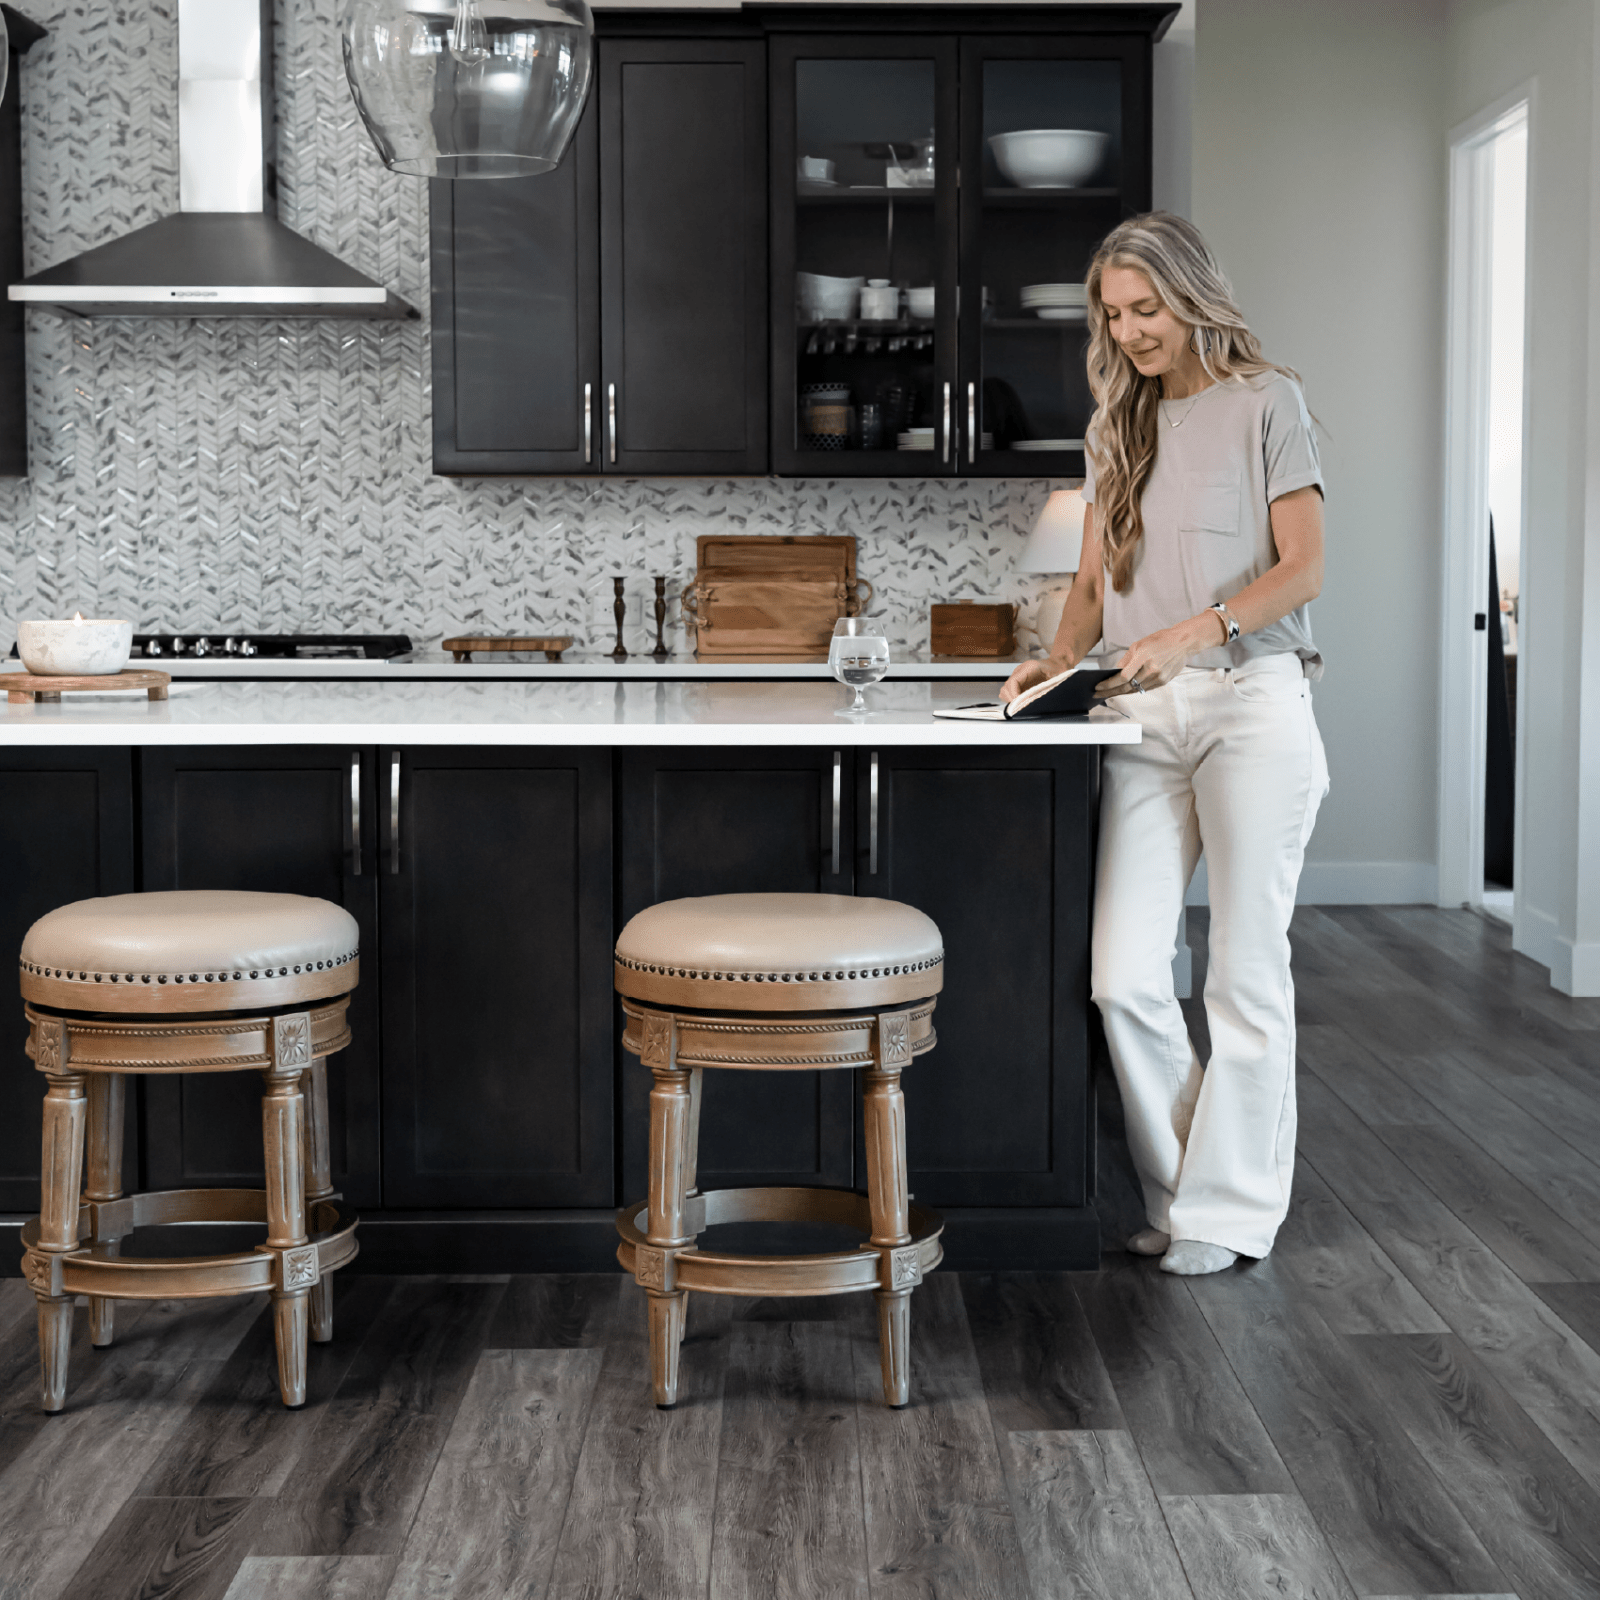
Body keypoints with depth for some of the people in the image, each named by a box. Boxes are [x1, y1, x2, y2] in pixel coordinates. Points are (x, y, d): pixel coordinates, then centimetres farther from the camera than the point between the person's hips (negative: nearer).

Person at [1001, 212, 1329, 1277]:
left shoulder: (1266, 403, 2)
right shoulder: (1119, 426, 18)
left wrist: (1189, 633, -18)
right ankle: (1178, 1191, 12)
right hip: (1147, 714, 5)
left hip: (1252, 700, -4)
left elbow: (1302, 568, -5)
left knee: (1246, 970, 0)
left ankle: (1230, 1209, 10)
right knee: (1125, 974, -5)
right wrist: (1062, 658, -2)